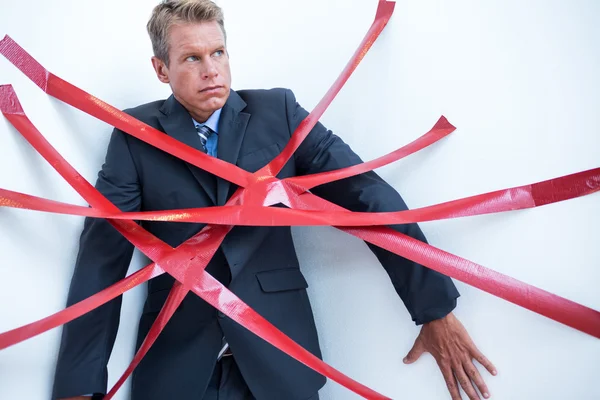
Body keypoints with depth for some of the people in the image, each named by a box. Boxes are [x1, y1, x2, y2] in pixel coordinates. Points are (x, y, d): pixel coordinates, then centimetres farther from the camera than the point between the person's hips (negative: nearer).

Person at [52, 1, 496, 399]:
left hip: (277, 349, 1)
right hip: (176, 358, 0)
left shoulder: (277, 111, -2)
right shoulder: (135, 135, -2)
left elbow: (366, 194, -6)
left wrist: (436, 307, -10)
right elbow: (103, 256, -7)